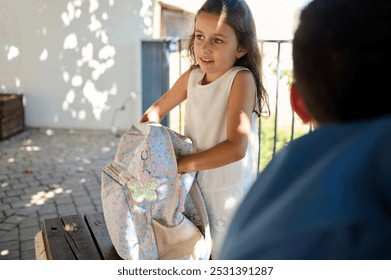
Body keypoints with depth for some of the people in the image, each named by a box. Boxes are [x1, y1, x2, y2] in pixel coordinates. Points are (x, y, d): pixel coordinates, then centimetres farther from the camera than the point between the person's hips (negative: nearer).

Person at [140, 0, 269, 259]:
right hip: (196, 187, 5)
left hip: (228, 195, -5)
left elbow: (236, 148, -29)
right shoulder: (192, 77, -4)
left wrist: (178, 164, -27)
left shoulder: (241, 79, -21)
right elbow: (156, 111, 9)